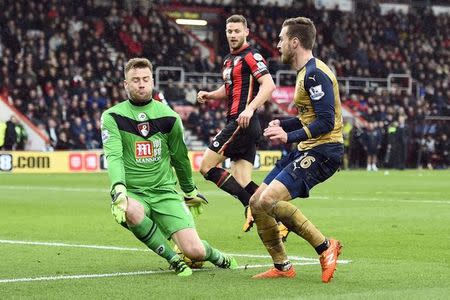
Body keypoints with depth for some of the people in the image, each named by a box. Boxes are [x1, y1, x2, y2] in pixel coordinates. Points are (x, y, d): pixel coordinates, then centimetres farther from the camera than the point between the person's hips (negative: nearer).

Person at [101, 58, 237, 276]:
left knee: (194, 251, -16)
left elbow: (180, 158, 18)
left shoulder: (168, 117, 4)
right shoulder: (113, 117, -3)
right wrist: (118, 189, -34)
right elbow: (113, 156, -17)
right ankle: (173, 258, -16)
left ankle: (215, 256, 23)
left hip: (165, 193, 1)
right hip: (133, 194, -1)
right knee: (132, 211, -40)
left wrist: (190, 192, 29)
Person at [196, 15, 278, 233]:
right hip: (236, 123, 9)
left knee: (207, 167, -9)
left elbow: (268, 85, -18)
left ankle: (253, 207, -11)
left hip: (243, 123, -9)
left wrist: (250, 109, -30)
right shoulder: (228, 60, 21)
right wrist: (209, 95, 14)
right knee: (242, 182, 2)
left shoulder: (251, 56, -7)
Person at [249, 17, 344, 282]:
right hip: (305, 151, 10)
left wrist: (290, 137, -25)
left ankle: (325, 247, -14)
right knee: (256, 203, 7)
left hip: (322, 151, -10)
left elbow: (326, 122, -22)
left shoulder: (315, 74, -15)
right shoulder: (305, 72, 17)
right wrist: (282, 125, 13)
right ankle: (282, 267, 13)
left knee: (268, 200, -23)